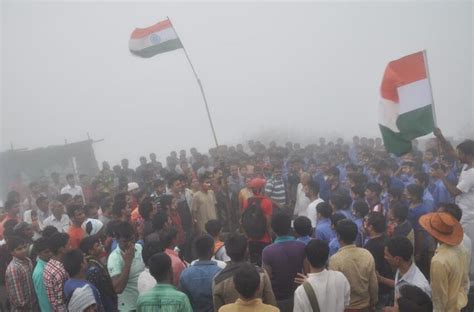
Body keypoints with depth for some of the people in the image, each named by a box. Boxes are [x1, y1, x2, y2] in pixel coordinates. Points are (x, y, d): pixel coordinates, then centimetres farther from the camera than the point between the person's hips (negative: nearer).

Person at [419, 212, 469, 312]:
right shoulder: (461, 249, -10)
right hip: (459, 303, 7)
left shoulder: (439, 261, -35)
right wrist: (460, 294, 19)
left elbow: (440, 296, -24)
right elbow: (465, 279, 5)